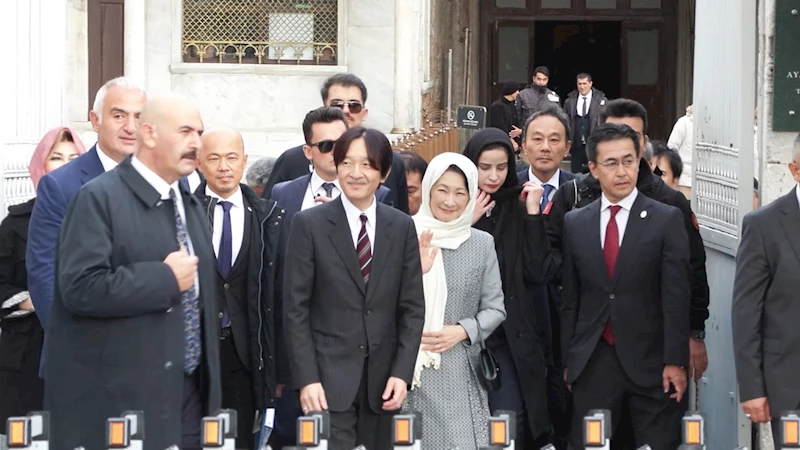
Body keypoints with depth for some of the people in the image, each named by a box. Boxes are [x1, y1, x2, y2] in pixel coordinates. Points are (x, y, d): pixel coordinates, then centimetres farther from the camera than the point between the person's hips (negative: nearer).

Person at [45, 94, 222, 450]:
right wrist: (165, 278, -17)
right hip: (118, 399, -7)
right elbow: (81, 288, -22)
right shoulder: (99, 198, -10)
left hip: (186, 396, 7)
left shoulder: (191, 205, 17)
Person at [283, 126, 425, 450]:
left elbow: (412, 308, 7)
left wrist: (402, 373, -3)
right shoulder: (309, 224, -1)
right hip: (329, 378, -2)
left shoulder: (402, 227, 7)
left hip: (383, 380, 3)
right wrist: (306, 378, -10)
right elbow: (295, 308, -3)